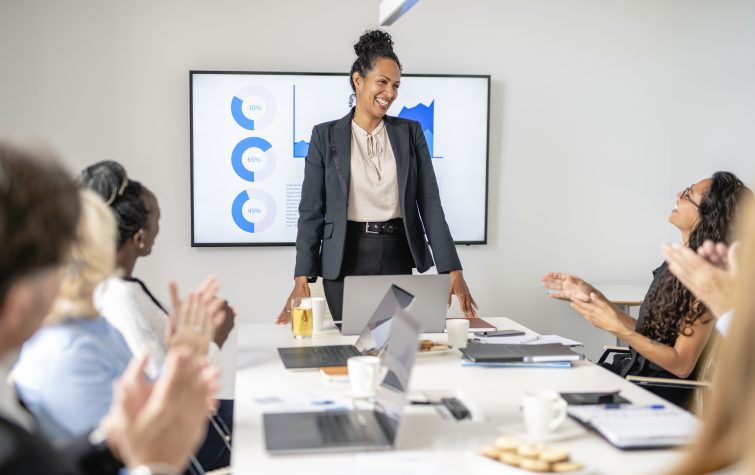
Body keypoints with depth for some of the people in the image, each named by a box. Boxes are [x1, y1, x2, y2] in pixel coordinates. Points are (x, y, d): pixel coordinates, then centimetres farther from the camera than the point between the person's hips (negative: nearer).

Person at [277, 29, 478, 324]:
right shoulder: (326, 136, 1)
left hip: (399, 258, 2)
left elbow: (430, 203, 1)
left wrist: (452, 270, -7)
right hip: (346, 261, -1)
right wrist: (302, 280, -7)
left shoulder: (410, 132, 6)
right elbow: (311, 211, 0)